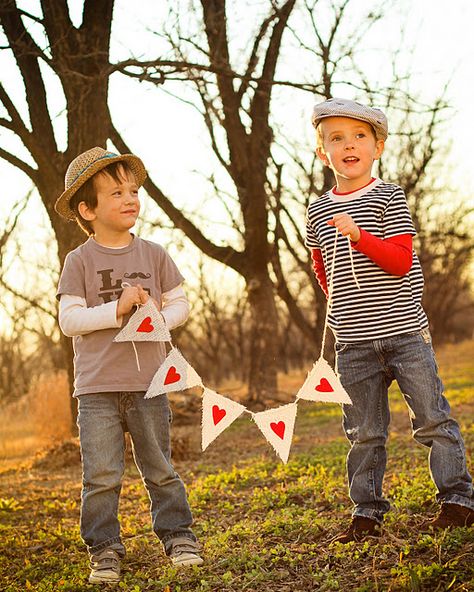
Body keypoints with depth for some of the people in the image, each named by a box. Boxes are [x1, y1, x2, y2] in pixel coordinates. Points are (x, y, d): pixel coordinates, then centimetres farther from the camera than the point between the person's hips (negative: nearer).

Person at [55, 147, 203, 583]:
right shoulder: (80, 261, -2)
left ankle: (178, 537, 22)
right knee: (101, 476, -3)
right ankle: (105, 551, 9)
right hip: (96, 387, -2)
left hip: (148, 383, 2)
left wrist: (159, 318, -12)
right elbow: (69, 320, -8)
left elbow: (180, 304, 9)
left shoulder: (154, 255, 5)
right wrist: (116, 309, -18)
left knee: (159, 469, 10)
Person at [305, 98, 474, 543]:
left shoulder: (388, 197, -3)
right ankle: (367, 514, 17)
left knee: (432, 418, 1)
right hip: (353, 343, 3)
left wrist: (358, 235, -23)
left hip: (404, 332, -3)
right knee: (363, 433, 8)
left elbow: (401, 261, -12)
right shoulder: (318, 212, 8)